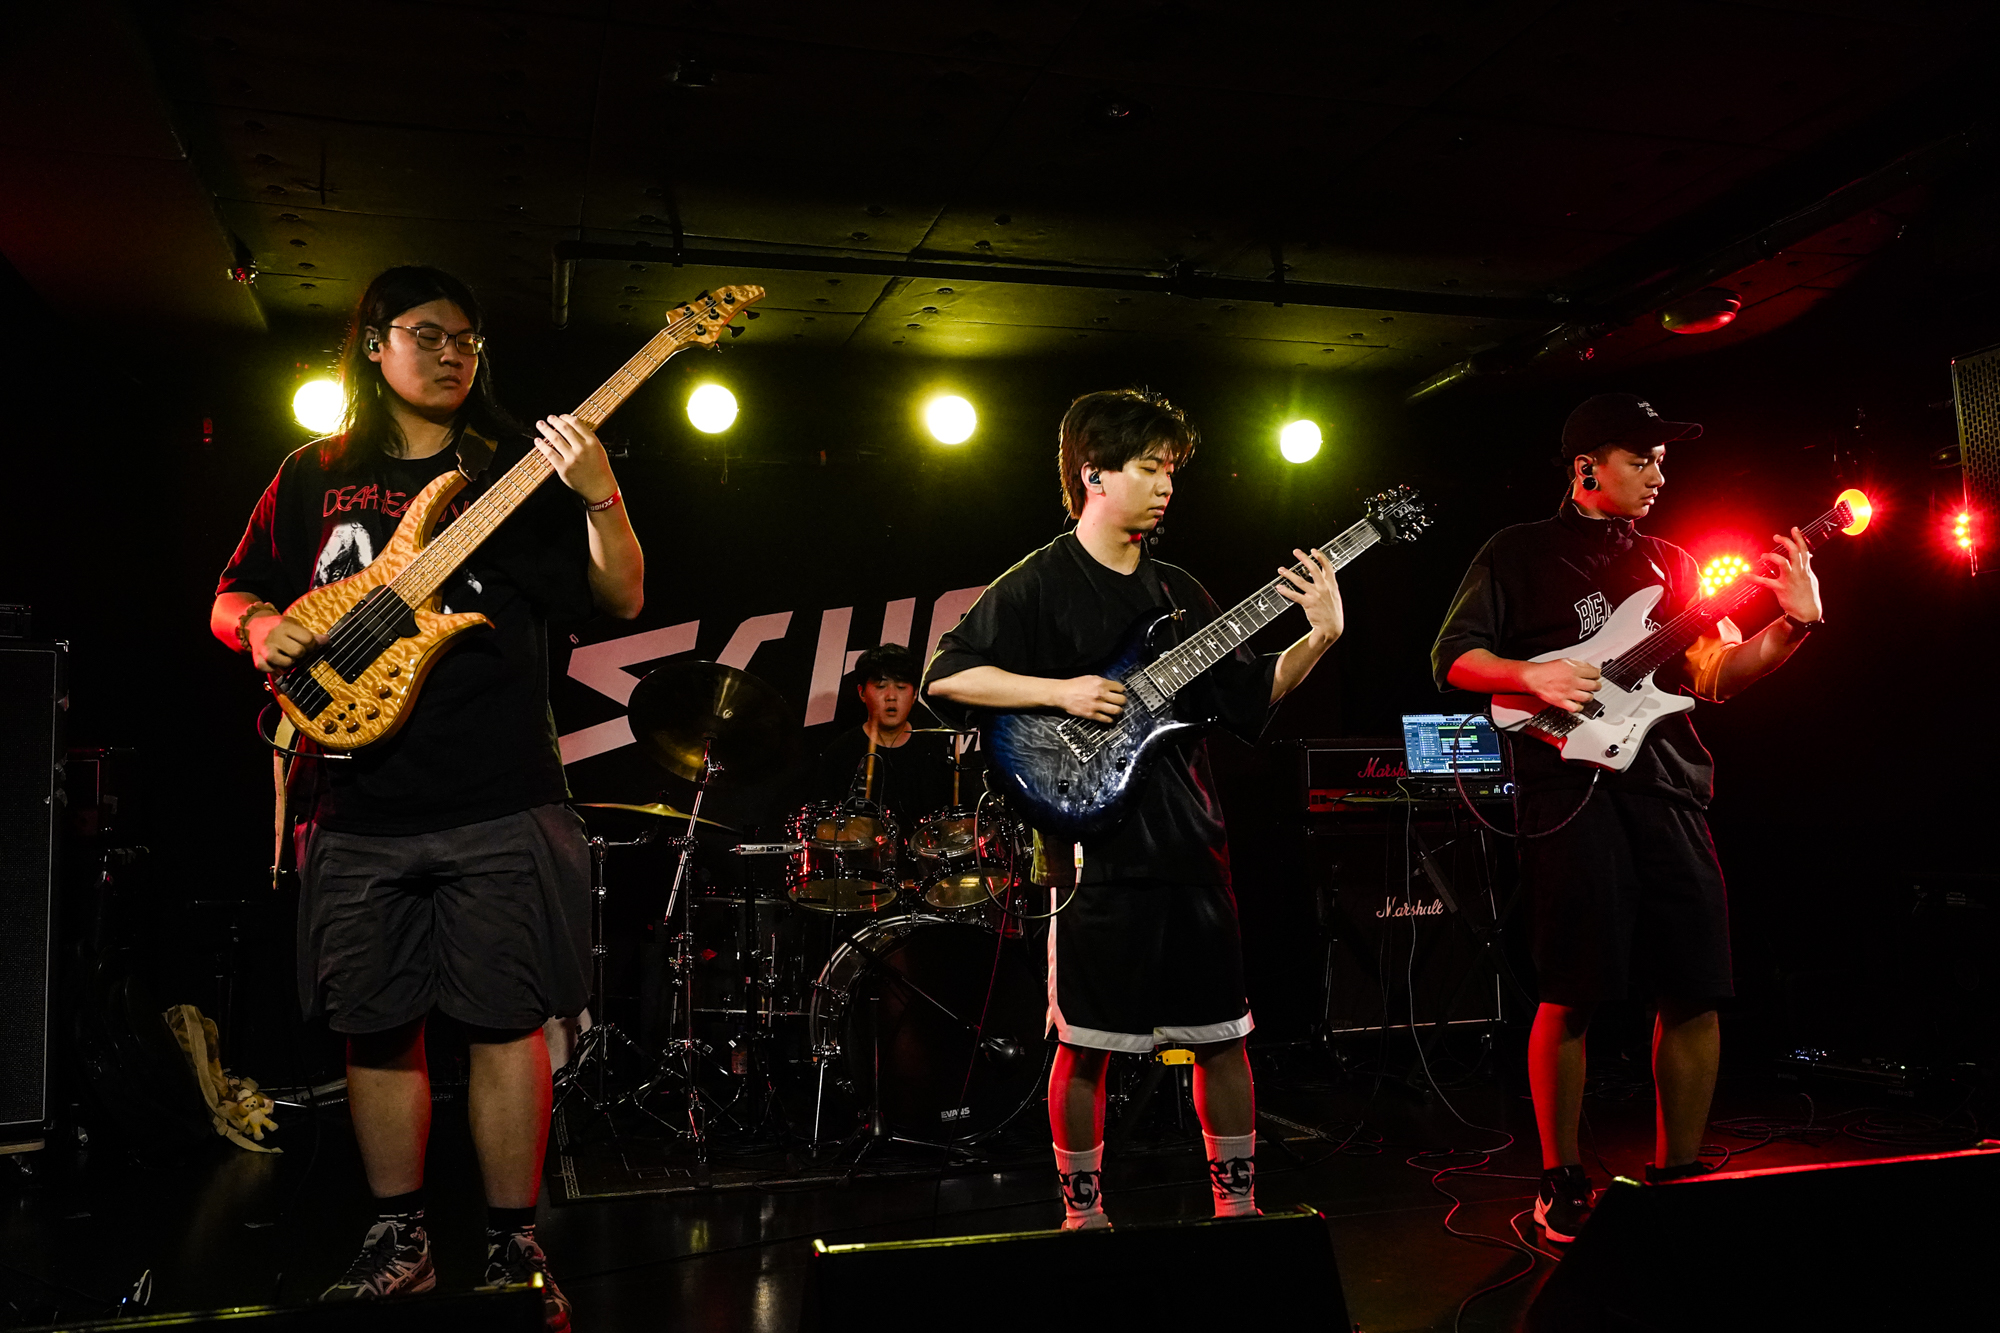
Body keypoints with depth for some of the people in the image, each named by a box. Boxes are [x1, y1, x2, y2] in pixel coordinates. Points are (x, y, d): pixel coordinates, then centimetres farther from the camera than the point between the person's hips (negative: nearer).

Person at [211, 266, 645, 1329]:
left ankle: (514, 1247, 13)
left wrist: (599, 496, -17)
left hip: (500, 803, -3)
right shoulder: (313, 478, 14)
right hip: (359, 804, 3)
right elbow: (231, 600, 20)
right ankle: (398, 1242, 26)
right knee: (376, 1029, 10)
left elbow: (623, 599, 0)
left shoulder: (518, 469, 7)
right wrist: (262, 627, -3)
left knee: (505, 1023, -1)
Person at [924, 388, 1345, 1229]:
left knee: (1224, 1033, 10)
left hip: (1191, 845, 6)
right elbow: (946, 677, -10)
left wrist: (1320, 637, -1)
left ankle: (1237, 1205, 26)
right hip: (1095, 850, -6)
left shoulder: (1177, 591, 14)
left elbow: (1249, 693, 13)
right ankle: (1083, 1213, 21)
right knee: (1087, 1043, 3)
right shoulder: (1039, 584, -5)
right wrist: (1061, 692, -18)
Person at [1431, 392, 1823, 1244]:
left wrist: (1793, 625, -1)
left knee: (1695, 989, 3)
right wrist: (1529, 675, -15)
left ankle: (1677, 1175, 19)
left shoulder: (1669, 562, 21)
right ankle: (1561, 1182, 10)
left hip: (1668, 786, 5)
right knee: (1572, 995, -5)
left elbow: (1717, 675, 14)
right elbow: (1452, 657, 2)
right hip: (1570, 783, -5)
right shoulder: (1521, 552, 7)